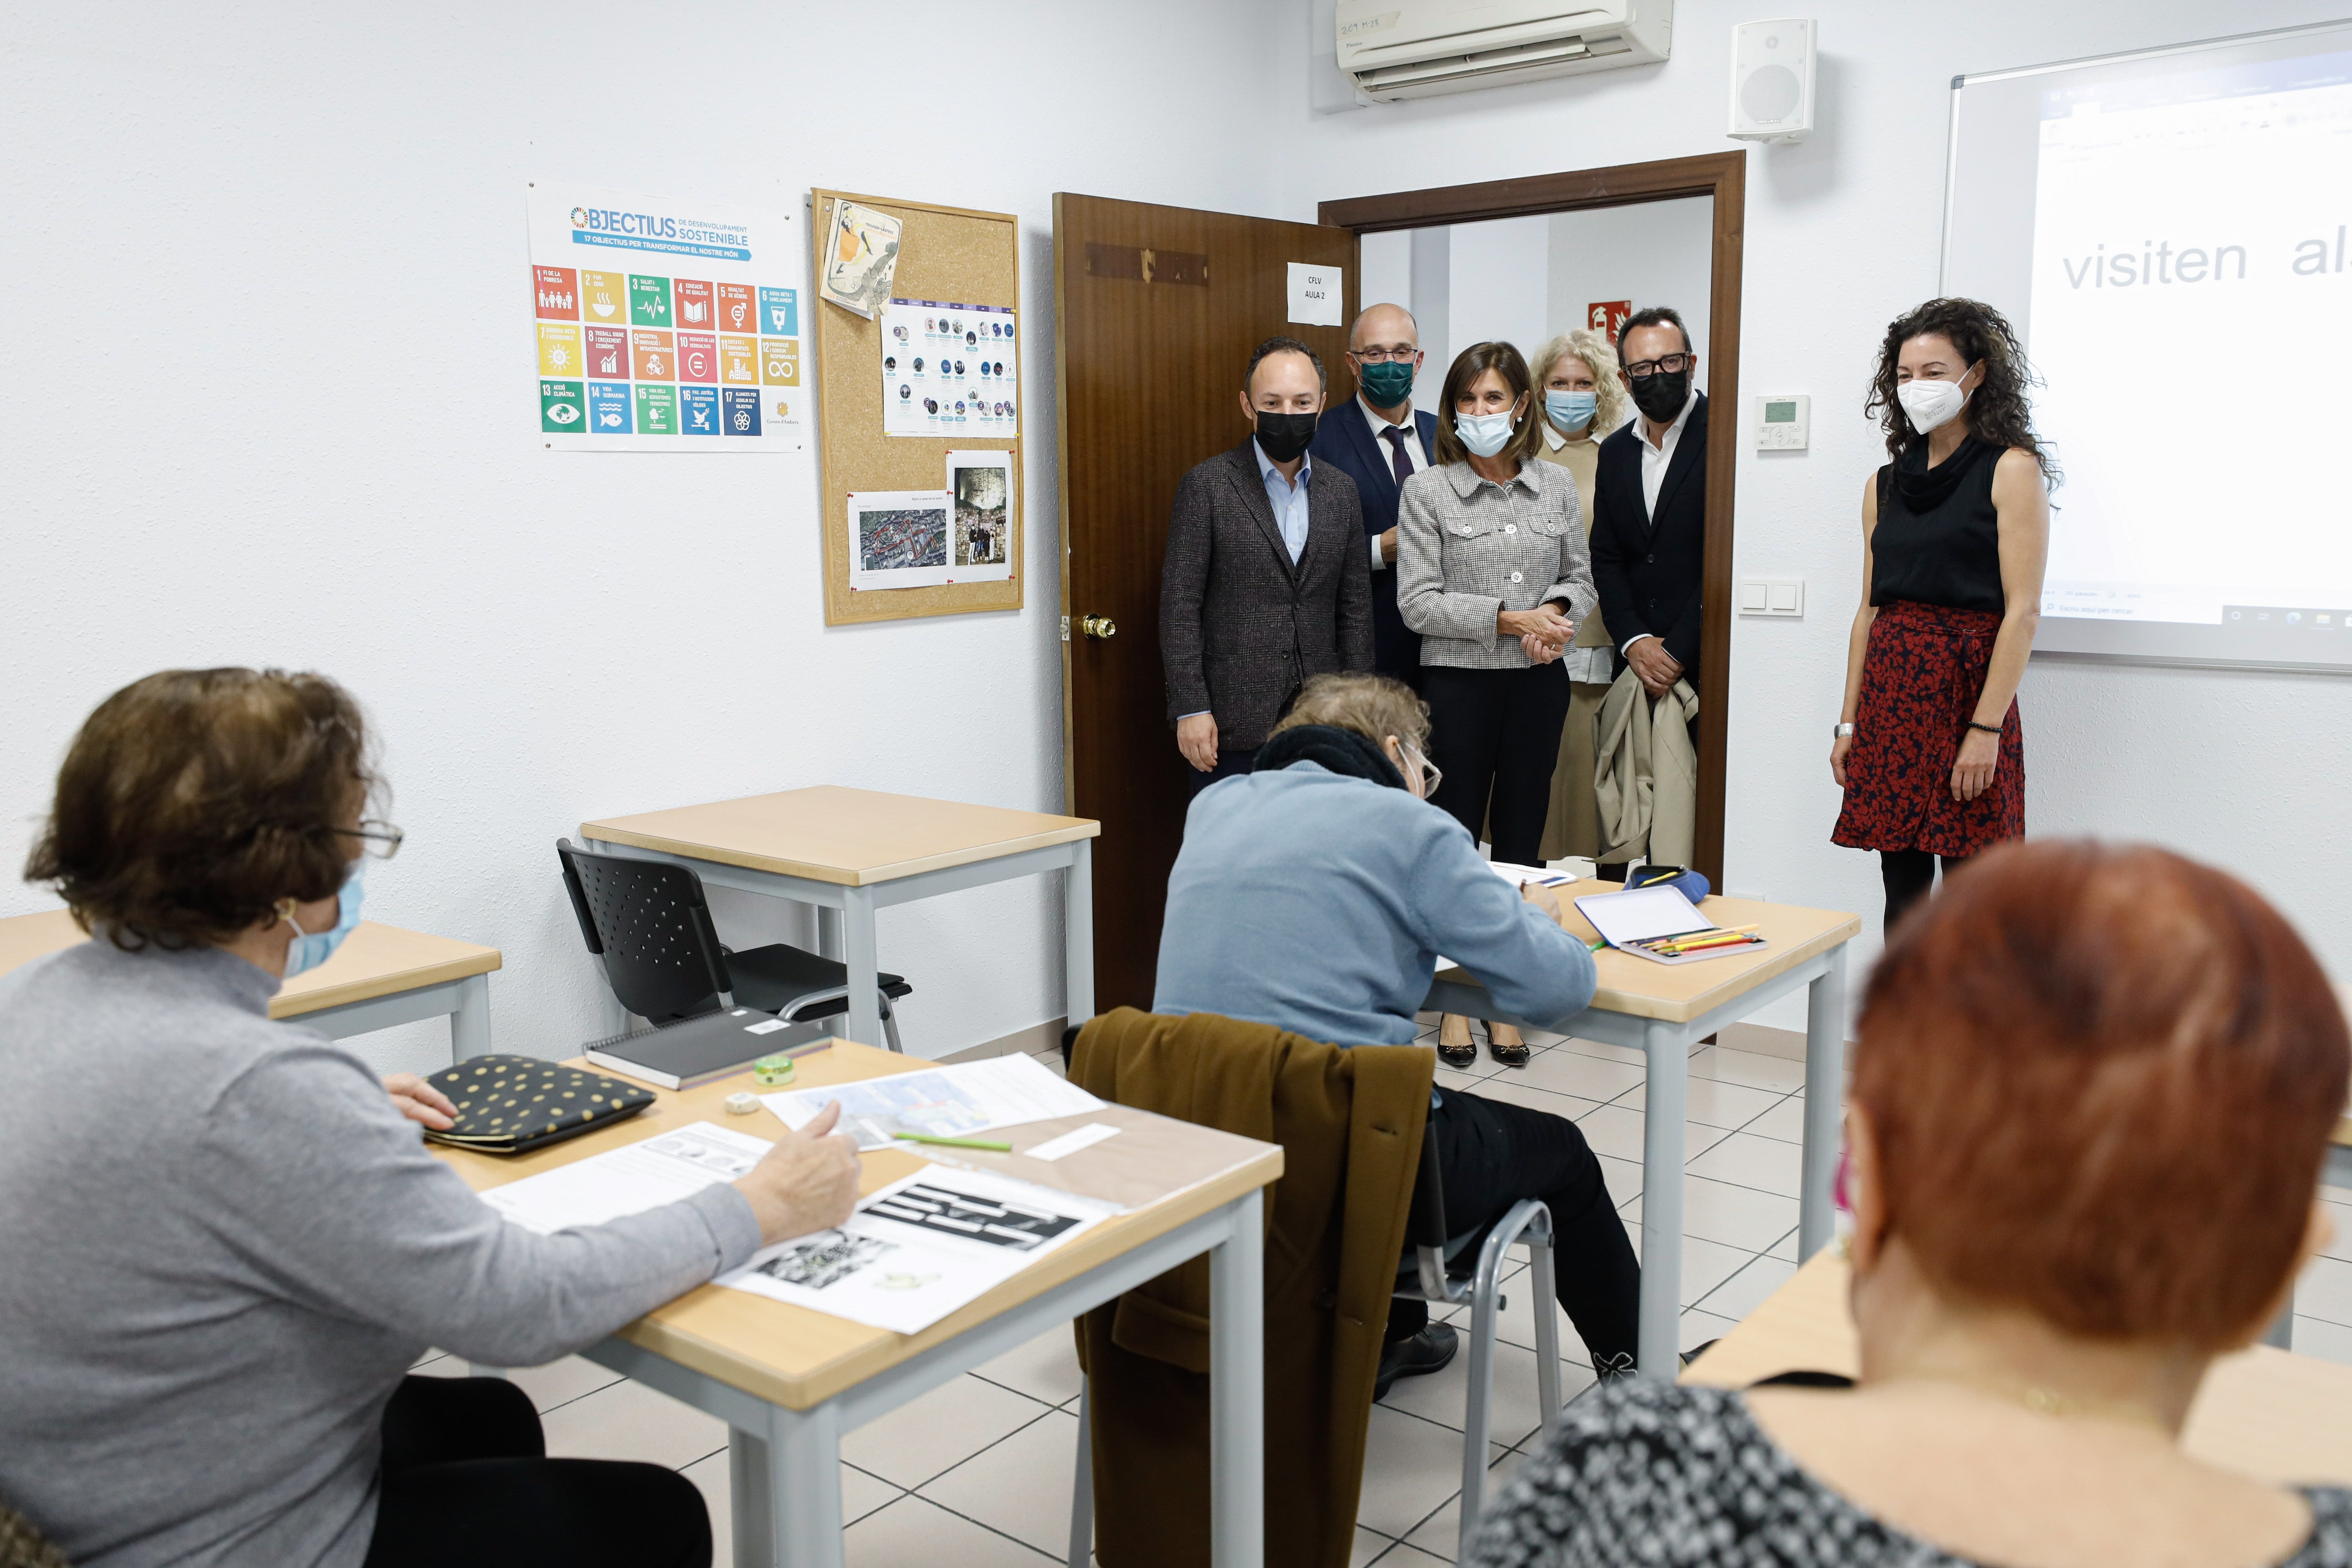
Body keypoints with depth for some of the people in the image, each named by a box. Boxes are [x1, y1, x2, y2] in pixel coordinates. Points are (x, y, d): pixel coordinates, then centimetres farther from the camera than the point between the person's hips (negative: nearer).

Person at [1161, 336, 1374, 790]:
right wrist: (1190, 708, -13)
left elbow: (1355, 604, 12)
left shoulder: (1340, 490, 11)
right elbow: (1180, 606, -7)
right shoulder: (1206, 486, -3)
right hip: (1233, 724, -4)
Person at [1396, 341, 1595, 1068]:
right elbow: (1418, 602, -9)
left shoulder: (1556, 486, 7)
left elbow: (1580, 579, 14)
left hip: (1538, 682, 3)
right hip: (1458, 682, -3)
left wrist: (1556, 614, -9)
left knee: (1521, 841, 8)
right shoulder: (1426, 491, -4)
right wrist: (1510, 619, -17)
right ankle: (1453, 1002, 15)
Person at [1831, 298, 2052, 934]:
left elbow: (2022, 611, -9)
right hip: (1890, 696, 5)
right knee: (1902, 893, 7)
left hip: (1966, 688, -5)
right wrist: (1849, 723, 10)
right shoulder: (1885, 485, 14)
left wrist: (1986, 727, -17)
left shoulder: (2010, 470, -2)